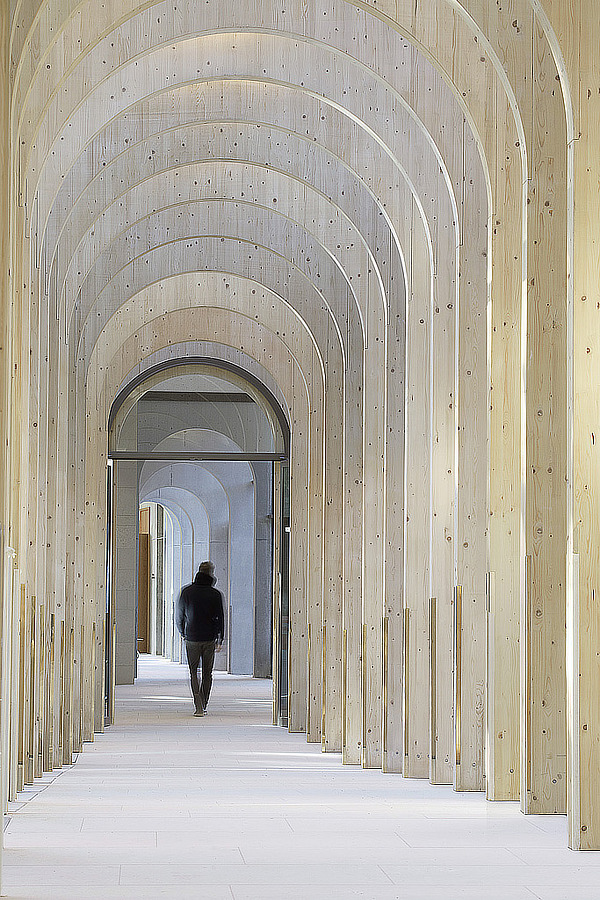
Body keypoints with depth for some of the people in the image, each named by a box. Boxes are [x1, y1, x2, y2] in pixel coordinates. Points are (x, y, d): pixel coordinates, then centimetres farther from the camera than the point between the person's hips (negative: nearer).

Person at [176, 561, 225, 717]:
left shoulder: (186, 592, -3)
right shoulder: (215, 594, -5)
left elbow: (179, 616, 4)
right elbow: (220, 618, -3)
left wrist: (183, 633, 19)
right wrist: (220, 639, 5)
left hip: (192, 638, 0)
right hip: (210, 639, 0)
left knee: (194, 672, 7)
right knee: (207, 673, 13)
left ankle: (198, 705, -10)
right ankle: (203, 706, 17)